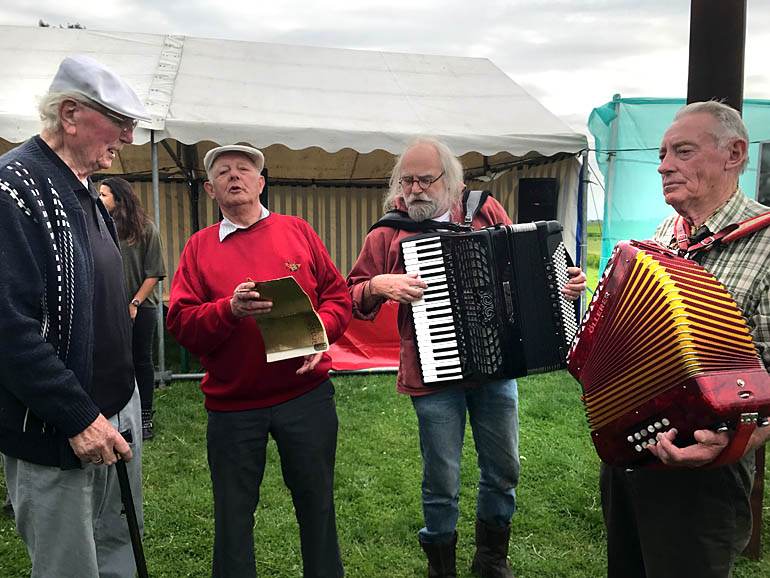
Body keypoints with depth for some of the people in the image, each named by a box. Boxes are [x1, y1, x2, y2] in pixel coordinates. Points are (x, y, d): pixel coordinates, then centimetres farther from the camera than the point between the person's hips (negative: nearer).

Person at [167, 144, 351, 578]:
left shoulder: (297, 231, 6)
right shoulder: (199, 246, 5)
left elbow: (337, 293, 6)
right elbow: (180, 322, -3)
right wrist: (229, 310, -20)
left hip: (306, 395, 1)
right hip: (231, 405, 0)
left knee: (317, 501, 15)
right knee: (233, 511, 13)